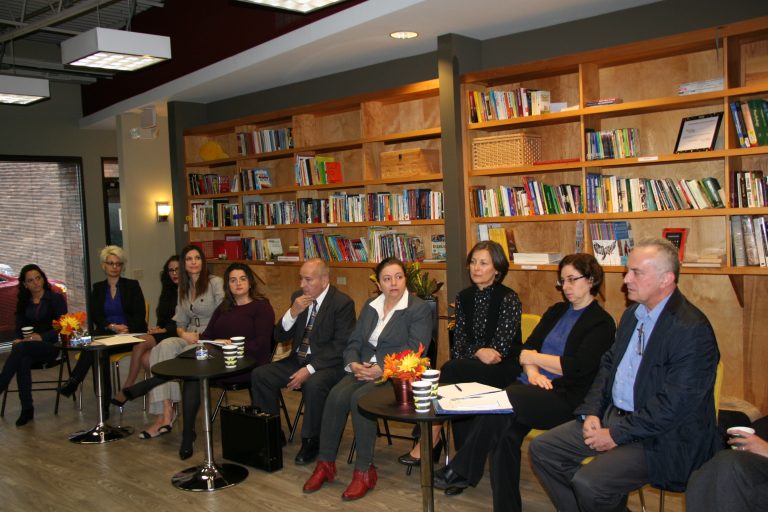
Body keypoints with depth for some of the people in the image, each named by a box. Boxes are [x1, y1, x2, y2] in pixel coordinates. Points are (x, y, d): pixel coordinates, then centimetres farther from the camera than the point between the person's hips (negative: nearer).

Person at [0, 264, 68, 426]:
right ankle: (26, 409, -32)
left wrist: (41, 337, -18)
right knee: (23, 361, -34)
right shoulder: (23, 303, 19)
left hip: (50, 345, -3)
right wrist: (19, 339, -10)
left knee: (20, 348, -35)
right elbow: (19, 328, 14)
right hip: (28, 348, 3)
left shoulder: (56, 298, 5)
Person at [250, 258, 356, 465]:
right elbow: (280, 336, 6)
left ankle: (311, 441, -14)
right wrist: (293, 312, -13)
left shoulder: (343, 303, -12)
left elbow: (340, 347, -17)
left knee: (313, 384, -36)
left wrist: (309, 369, -23)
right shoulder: (298, 297, 7)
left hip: (327, 364, -6)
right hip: (298, 360, 7)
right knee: (259, 375, -12)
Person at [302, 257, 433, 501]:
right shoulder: (370, 306, 17)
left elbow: (414, 350, -13)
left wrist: (381, 369, -22)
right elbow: (354, 342, 14)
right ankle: (325, 463, -12)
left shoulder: (419, 309, -3)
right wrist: (354, 364, -8)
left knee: (360, 398, -32)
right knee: (336, 395, -24)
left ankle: (364, 470, -20)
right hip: (364, 369, 6)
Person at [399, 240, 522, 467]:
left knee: (451, 370, -29)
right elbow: (459, 341, 4)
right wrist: (479, 352, -14)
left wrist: (473, 352, -13)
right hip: (471, 366, 5)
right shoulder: (464, 297, 10)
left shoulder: (509, 299, -8)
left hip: (504, 369, -5)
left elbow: (499, 349, -12)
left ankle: (431, 438, -18)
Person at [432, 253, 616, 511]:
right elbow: (529, 345, 13)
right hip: (531, 385, 6)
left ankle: (460, 471, -17)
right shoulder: (557, 311, 23)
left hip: (563, 397, -6)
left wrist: (532, 357, -3)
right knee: (506, 431, -27)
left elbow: (578, 367, -11)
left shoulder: (602, 323, 1)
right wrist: (532, 371, -9)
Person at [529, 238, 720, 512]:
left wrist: (616, 435, -18)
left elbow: (673, 405, -23)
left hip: (661, 437, -9)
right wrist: (591, 412, 0)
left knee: (589, 483, -26)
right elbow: (608, 364, 15)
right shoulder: (632, 314, 11)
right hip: (613, 416, 9)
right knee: (542, 449, 1)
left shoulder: (692, 329, -19)